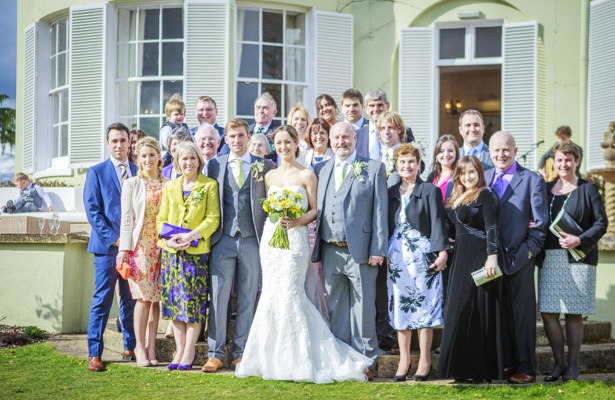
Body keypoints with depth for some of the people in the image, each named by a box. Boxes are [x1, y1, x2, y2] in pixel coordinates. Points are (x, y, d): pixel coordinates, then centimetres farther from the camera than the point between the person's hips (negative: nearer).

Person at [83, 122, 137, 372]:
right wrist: (113, 238, -12)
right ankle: (94, 354, -1)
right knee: (102, 300, -4)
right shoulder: (96, 172, 3)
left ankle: (130, 348, 16)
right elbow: (93, 210, -4)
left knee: (131, 300, 8)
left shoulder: (139, 172, 11)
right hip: (107, 246, -3)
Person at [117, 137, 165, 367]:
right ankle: (140, 347, -2)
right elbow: (126, 219, 1)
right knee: (144, 298, -9)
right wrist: (124, 249, -6)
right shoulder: (131, 185, 4)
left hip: (161, 246, 3)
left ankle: (151, 348, 8)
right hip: (139, 246, -3)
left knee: (156, 298, 3)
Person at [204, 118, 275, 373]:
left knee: (248, 299, 5)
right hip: (223, 240, 0)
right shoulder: (215, 165, 8)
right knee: (218, 297, -1)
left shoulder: (265, 166, 5)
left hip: (252, 240, 0)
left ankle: (241, 353, 13)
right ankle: (215, 354, 4)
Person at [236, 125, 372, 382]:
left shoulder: (306, 175, -1)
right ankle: (273, 358, 12)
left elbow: (315, 210, -3)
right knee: (271, 295, 3)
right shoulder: (270, 176, 14)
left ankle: (296, 361, -4)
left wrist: (295, 221, -18)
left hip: (295, 238, -5)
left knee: (289, 294, -12)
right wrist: (274, 219, 2)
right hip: (270, 237, 5)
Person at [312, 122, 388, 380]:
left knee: (363, 308, -1)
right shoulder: (321, 170, 14)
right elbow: (317, 210, 12)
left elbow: (380, 211, -2)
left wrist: (378, 249, -9)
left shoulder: (373, 169, 3)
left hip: (360, 251, -4)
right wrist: (315, 249, 3)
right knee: (335, 309, 9)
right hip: (330, 252, 4)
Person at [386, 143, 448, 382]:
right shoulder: (391, 193, 12)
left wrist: (441, 251, -14)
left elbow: (438, 223, -6)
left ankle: (425, 360, 6)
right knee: (400, 306, 5)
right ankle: (404, 360, 11)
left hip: (422, 254, -4)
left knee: (423, 305, -1)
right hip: (397, 255, 4)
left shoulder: (430, 191, 0)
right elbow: (387, 226, 14)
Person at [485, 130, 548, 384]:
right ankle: (506, 364, 18)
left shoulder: (532, 180, -1)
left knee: (522, 314, 1)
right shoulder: (482, 178, 11)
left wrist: (529, 251, -11)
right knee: (499, 313, 9)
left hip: (519, 258, -4)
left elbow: (540, 222, -4)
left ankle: (526, 368, 7)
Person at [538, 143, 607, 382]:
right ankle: (559, 363, 13)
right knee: (548, 313, 0)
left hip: (577, 258, -4)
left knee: (573, 313, -1)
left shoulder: (587, 189, 1)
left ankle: (573, 365, 10)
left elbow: (601, 223, -3)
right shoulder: (546, 189, 13)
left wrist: (580, 240, -16)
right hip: (550, 258, 4)